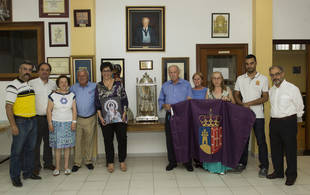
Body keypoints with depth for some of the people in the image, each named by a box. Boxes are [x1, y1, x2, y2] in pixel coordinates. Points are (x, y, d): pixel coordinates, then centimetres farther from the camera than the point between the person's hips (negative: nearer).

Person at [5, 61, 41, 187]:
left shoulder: (31, 85, 12)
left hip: (33, 121, 7)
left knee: (30, 149, 15)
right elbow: (8, 107, -15)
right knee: (17, 150, 3)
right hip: (20, 122, -7)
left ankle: (28, 172, 28)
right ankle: (15, 177, 16)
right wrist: (13, 125, -19)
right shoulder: (13, 86, -11)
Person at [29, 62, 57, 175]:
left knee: (48, 141, 13)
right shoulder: (32, 83, -3)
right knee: (36, 142, 2)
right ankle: (36, 166, 15)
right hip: (37, 118, -4)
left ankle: (48, 163, 27)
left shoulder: (53, 84, 10)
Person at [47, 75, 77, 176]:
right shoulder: (53, 95, -1)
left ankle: (66, 167, 15)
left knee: (67, 146, 5)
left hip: (68, 123, 2)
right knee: (57, 146, 1)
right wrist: (50, 123, -5)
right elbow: (49, 110, 0)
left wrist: (74, 122, -4)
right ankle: (57, 168, 12)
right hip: (56, 123, -1)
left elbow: (74, 110, 4)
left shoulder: (72, 95, 5)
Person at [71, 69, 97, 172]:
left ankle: (88, 161, 24)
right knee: (77, 141, 3)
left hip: (91, 119, -1)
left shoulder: (94, 86, -2)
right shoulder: (73, 88, 5)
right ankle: (77, 163, 15)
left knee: (89, 141, 9)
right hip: (77, 119, 1)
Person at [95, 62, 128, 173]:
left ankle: (122, 161, 18)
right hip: (106, 120, 1)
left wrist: (124, 114, -6)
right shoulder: (98, 86, 6)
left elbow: (125, 100, 2)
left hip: (120, 118, 0)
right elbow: (97, 103, 5)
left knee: (122, 139, 3)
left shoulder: (118, 84, 4)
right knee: (108, 141, 7)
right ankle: (110, 163, 19)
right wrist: (100, 117, -4)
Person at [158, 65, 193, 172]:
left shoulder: (186, 84, 6)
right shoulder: (165, 86, 13)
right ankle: (172, 162, 17)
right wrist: (164, 105, -6)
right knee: (170, 140, 5)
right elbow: (160, 100, 14)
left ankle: (187, 162, 13)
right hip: (169, 116, 2)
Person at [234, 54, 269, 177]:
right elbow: (236, 95, 10)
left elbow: (265, 97, -5)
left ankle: (264, 167, 12)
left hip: (258, 115, -3)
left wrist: (249, 103, -13)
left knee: (261, 141, 1)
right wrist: (242, 105, -9)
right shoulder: (240, 79, 9)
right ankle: (242, 163, 24)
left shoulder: (263, 79, 0)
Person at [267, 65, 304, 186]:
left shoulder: (293, 89, -8)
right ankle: (278, 171, 31)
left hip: (288, 122, -6)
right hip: (274, 122, 6)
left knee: (290, 149, 3)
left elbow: (300, 107, -1)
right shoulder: (271, 90, 10)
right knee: (275, 149, 14)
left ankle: (291, 175, 19)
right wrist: (275, 119, 15)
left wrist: (296, 120, 7)